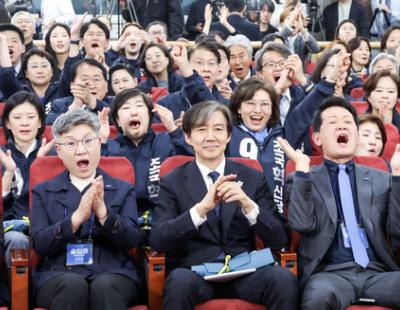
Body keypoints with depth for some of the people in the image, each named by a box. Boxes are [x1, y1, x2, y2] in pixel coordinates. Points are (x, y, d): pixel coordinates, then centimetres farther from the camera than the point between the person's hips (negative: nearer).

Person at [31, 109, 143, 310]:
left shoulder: (122, 189, 16)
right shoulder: (43, 192, 16)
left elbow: (131, 240, 3)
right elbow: (39, 244, 1)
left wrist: (103, 212, -16)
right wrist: (77, 218, -15)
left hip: (112, 272, 0)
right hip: (59, 274, 0)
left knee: (105, 286, -36)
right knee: (72, 285, -36)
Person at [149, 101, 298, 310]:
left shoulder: (253, 179, 10)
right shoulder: (172, 182, 7)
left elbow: (278, 240, 3)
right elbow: (157, 240, -7)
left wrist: (248, 205, -15)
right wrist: (201, 208, -21)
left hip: (243, 272, 2)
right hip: (194, 272, -1)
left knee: (283, 278, -29)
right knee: (180, 280, -35)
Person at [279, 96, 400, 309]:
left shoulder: (382, 180, 19)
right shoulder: (301, 179, 13)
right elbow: (303, 225, -5)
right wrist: (302, 168, -6)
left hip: (377, 272, 3)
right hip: (328, 273, -2)